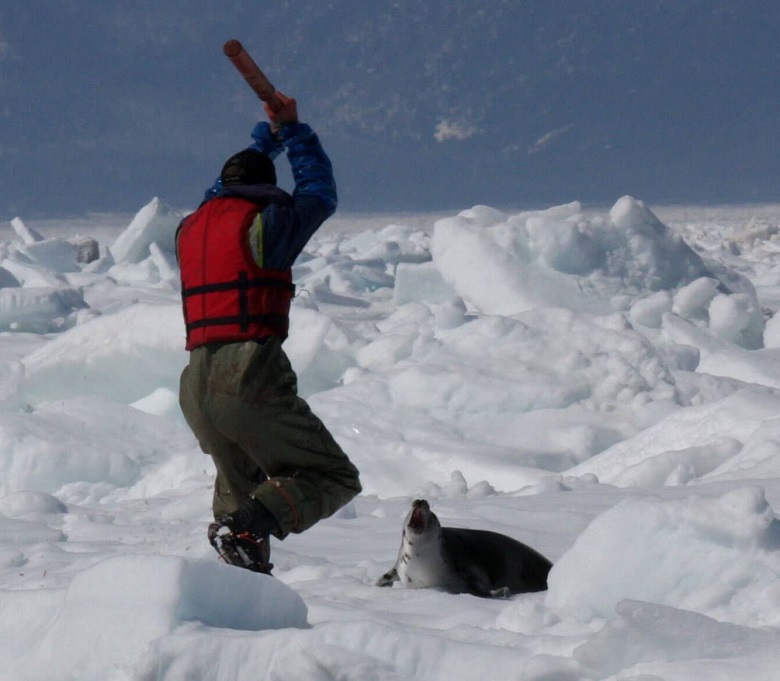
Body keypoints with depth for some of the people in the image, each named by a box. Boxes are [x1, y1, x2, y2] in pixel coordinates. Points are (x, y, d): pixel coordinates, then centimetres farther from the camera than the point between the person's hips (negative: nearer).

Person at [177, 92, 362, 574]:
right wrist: (293, 130, 33)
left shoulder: (191, 227, 19)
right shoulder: (265, 222, 0)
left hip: (196, 385, 7)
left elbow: (226, 188, 41)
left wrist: (270, 134, 52)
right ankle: (247, 527, -27)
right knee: (335, 479, -1)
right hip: (251, 376, -7)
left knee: (240, 481, 28)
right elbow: (319, 192, 19)